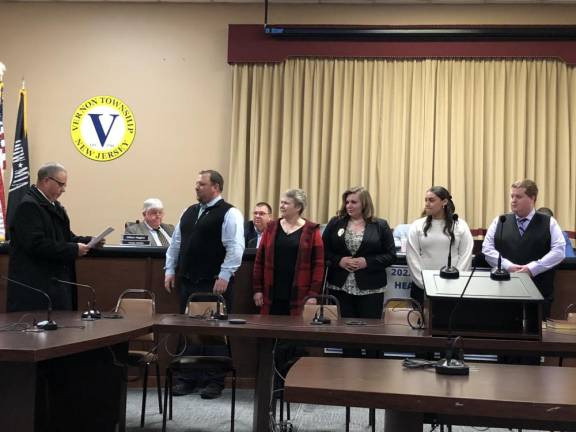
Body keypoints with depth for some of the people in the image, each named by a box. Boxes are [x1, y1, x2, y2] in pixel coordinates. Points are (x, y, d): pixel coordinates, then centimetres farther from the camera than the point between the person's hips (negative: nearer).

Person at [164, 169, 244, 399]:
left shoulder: (229, 214, -7)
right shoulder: (189, 212, 15)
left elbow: (235, 248, -14)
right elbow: (176, 243, 19)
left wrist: (224, 277, -18)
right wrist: (170, 270, 12)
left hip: (214, 284, -7)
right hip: (187, 281, 7)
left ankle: (214, 381, 11)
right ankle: (187, 379, 20)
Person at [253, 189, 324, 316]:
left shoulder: (311, 231, 0)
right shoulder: (271, 228, 9)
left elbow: (318, 264, -3)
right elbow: (259, 260, 9)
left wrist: (314, 293, -9)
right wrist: (257, 289, 4)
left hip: (299, 295, -3)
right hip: (272, 295, 3)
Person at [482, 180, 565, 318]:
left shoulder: (549, 223, 6)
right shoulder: (499, 222, 10)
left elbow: (558, 251, -4)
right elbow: (487, 249, 4)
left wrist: (532, 268, -14)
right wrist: (507, 266, -12)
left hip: (539, 291, -1)